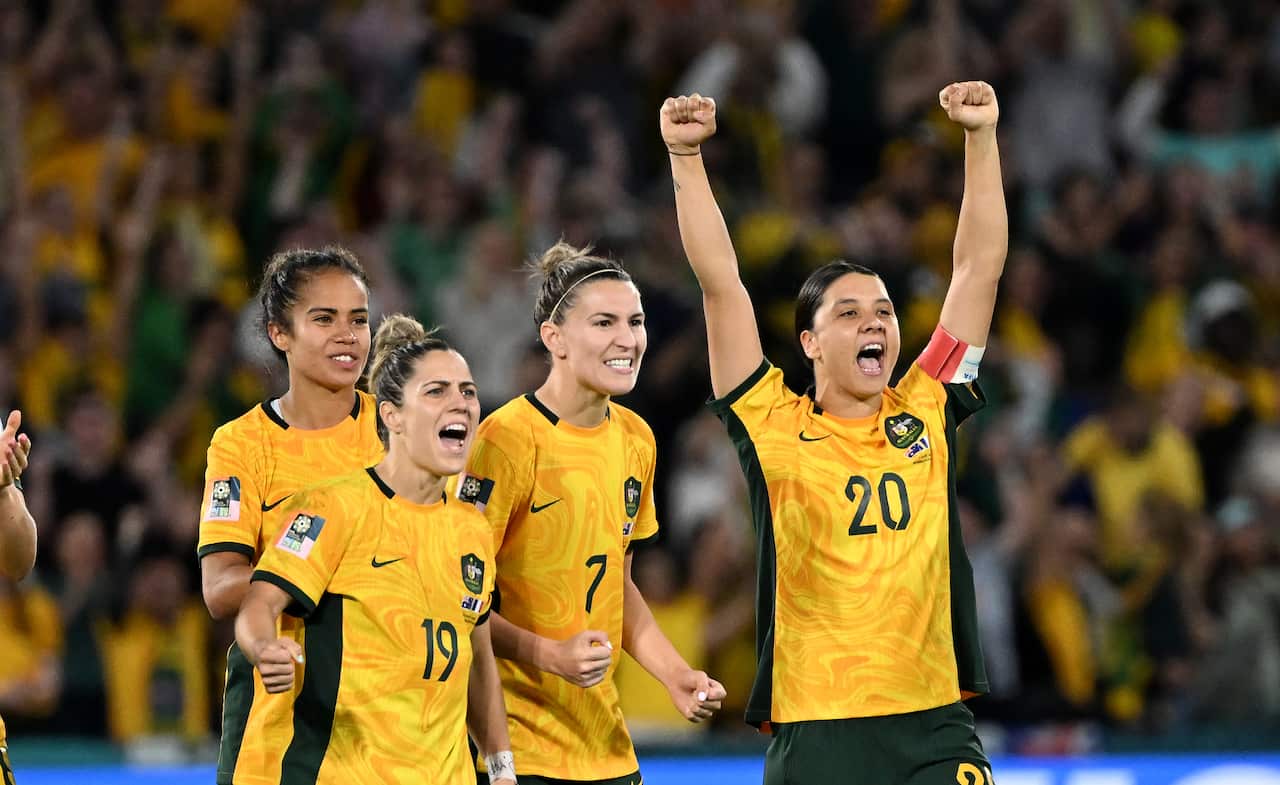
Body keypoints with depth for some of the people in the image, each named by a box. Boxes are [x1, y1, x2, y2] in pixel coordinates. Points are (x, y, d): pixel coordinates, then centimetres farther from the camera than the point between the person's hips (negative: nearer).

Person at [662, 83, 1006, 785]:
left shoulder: (927, 413, 9)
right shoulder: (774, 428, 4)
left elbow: (980, 266, 11)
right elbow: (719, 281, 1)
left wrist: (980, 137, 7)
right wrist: (685, 155, -2)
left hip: (935, 726, 2)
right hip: (813, 727, -2)